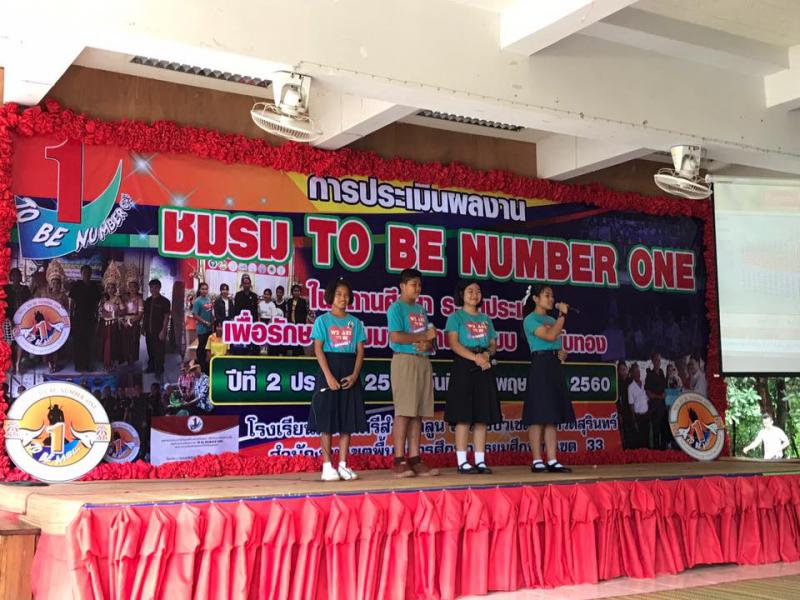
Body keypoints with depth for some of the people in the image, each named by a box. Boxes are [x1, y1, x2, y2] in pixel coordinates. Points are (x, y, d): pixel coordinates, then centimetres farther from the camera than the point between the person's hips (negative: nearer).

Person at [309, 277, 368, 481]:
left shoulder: (355, 322, 10)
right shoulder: (323, 321, 1)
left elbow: (360, 351, 6)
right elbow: (318, 349, -6)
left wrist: (355, 375, -8)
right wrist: (329, 376, -16)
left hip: (349, 375, 4)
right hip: (329, 371, -3)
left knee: (347, 420, 4)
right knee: (327, 420, -3)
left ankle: (343, 465, 10)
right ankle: (327, 466, 3)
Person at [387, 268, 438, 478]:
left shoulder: (421, 310, 20)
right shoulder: (396, 307, -2)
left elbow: (429, 339, 18)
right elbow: (395, 337, -15)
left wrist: (428, 345, -6)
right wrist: (423, 336, -7)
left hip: (423, 362, 7)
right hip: (404, 361, -7)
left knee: (418, 413, 5)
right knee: (403, 412, -9)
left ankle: (414, 459, 7)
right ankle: (399, 461, -7)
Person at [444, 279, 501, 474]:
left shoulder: (485, 319, 19)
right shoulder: (456, 317, 2)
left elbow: (493, 343, 16)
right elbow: (454, 343, -10)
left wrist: (487, 354, -8)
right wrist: (475, 358, -20)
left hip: (484, 369, 6)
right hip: (464, 367, -6)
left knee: (483, 416, 4)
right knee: (463, 416, -8)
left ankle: (480, 460, 8)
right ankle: (462, 461, -5)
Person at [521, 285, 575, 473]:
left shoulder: (552, 320, 20)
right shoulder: (530, 320, -4)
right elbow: (550, 336, -18)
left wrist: (563, 354, 2)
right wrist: (562, 314, -11)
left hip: (555, 367, 8)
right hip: (540, 367, -8)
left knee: (552, 417, 5)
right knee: (538, 416, -7)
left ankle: (552, 461, 6)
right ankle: (537, 461, -4)